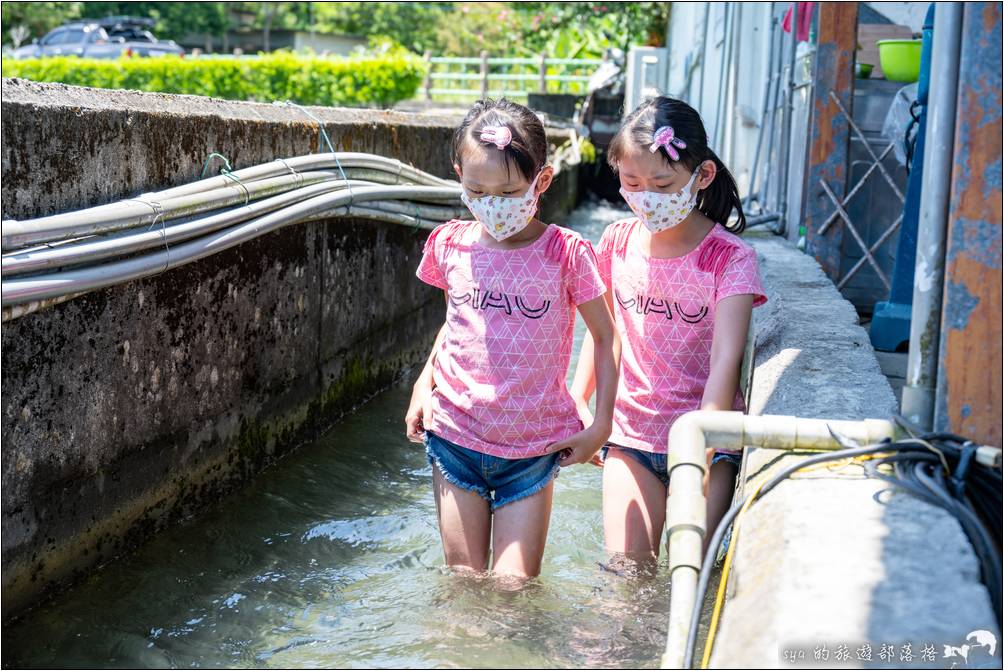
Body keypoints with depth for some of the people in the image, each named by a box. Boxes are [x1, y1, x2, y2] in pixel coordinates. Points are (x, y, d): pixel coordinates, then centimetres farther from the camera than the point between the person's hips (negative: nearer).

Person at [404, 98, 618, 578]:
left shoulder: (566, 254, -12)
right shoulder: (449, 245, -2)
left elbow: (605, 336, -1)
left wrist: (600, 426, -4)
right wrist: (424, 381, 3)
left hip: (532, 448, -2)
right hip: (455, 436, 3)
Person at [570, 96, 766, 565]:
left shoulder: (729, 258, -12)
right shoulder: (618, 242, 1)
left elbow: (725, 362, -21)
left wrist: (699, 456, -29)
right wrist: (578, 402, 7)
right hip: (630, 434, 3)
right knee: (625, 566, -4)